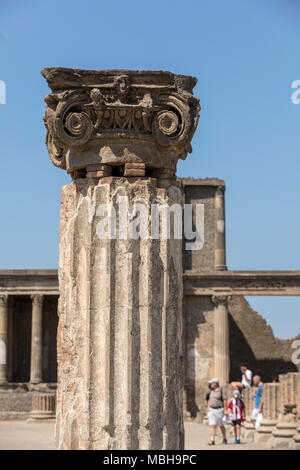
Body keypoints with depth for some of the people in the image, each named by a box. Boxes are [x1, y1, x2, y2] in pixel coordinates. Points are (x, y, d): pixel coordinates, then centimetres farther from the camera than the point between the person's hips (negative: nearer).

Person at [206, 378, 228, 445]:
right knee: (213, 425, -4)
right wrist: (208, 407, 6)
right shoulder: (211, 391, 11)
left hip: (219, 410, -5)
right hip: (211, 410, 5)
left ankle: (224, 439, 25)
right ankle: (212, 440, -10)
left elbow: (225, 400, -11)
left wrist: (225, 410, -15)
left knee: (221, 425, 5)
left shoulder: (222, 390, -8)